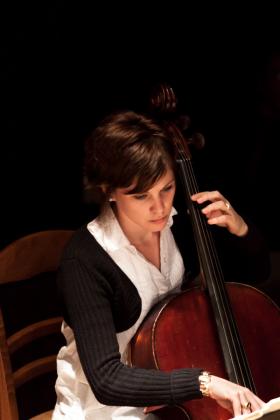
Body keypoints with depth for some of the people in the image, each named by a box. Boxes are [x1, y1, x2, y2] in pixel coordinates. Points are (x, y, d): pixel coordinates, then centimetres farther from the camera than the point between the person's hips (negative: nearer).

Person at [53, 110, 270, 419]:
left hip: (176, 390, 5)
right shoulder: (84, 261, -25)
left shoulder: (179, 224, -8)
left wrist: (238, 228, -12)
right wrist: (204, 381, -40)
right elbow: (106, 380, -32)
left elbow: (256, 271, 8)